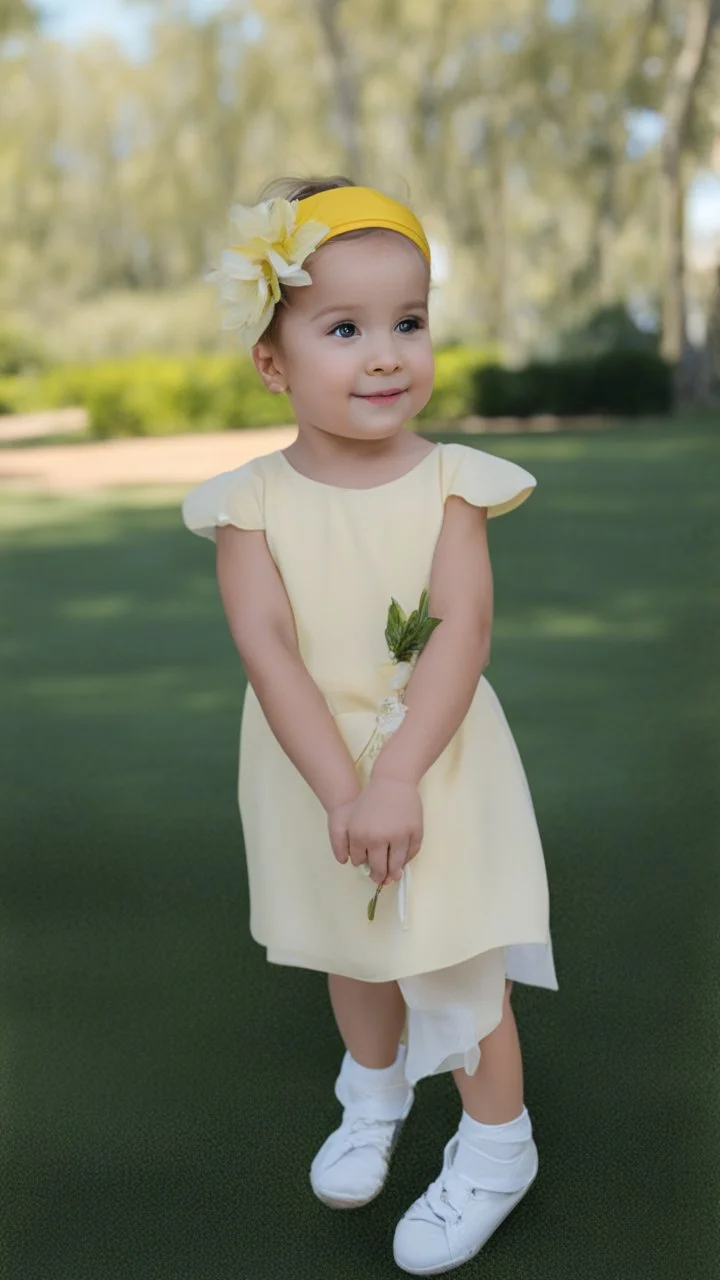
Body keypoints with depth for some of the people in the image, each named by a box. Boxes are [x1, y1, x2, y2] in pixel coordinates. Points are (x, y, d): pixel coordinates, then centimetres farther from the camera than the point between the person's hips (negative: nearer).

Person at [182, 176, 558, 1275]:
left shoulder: (449, 483, -13)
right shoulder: (252, 502, -12)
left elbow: (462, 636, -20)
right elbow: (269, 649, -19)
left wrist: (397, 776, -29)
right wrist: (340, 789, -27)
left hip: (439, 772, -2)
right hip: (313, 779, 2)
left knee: (460, 972, 7)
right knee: (351, 954, 24)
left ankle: (497, 1144, 32)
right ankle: (375, 1090, 52)